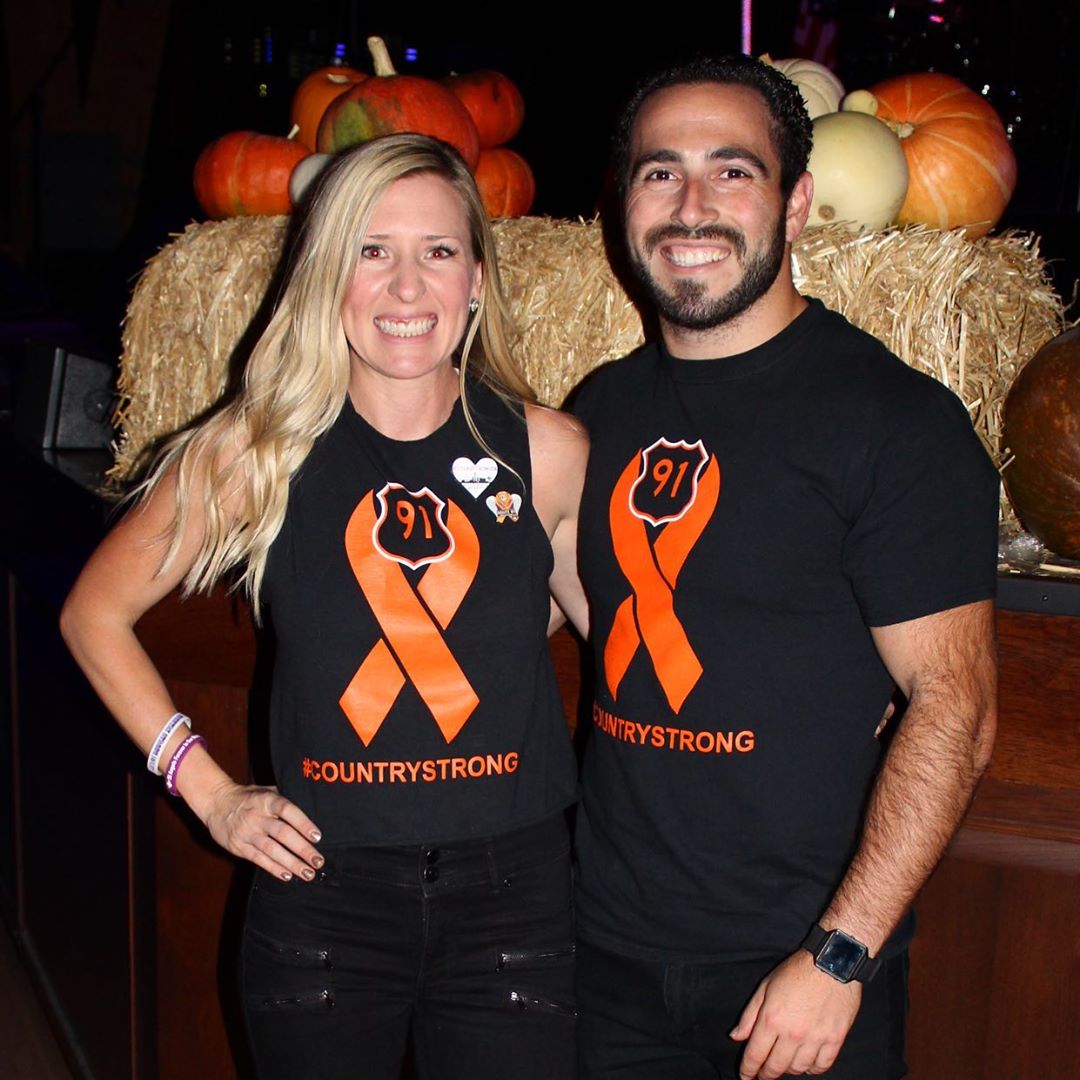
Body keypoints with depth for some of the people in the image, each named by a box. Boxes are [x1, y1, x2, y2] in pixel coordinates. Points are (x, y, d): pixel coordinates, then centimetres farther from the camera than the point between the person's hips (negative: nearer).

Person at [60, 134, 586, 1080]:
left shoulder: (548, 452, -4)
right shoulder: (258, 451, -6)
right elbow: (96, 613, 6)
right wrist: (206, 788, 1)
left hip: (512, 889, 0)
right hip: (321, 890, 0)